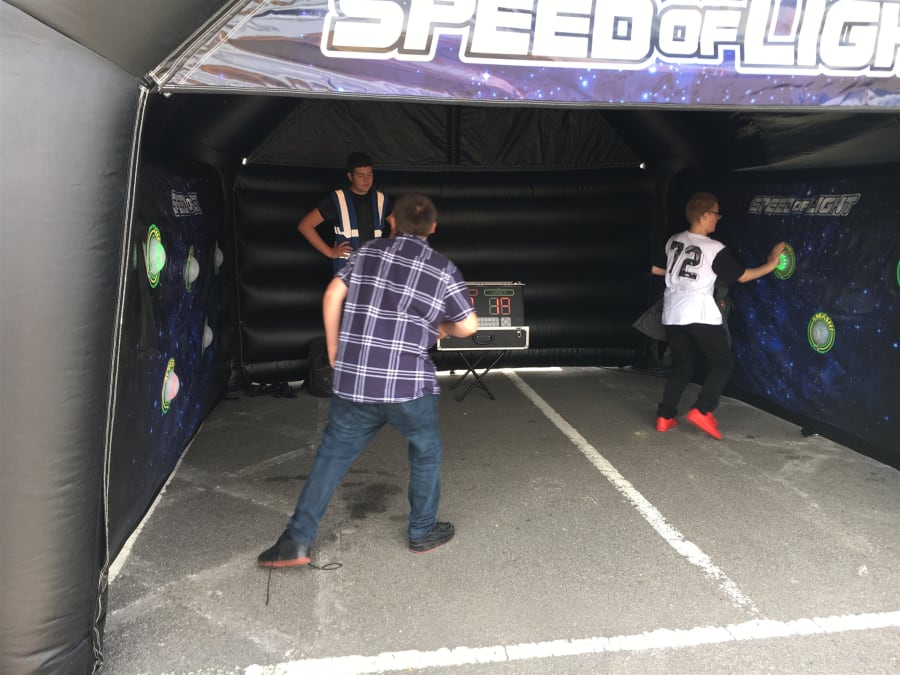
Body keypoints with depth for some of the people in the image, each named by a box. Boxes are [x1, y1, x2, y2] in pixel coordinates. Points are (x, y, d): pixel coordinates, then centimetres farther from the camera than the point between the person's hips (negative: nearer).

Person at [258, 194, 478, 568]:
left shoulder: (367, 251, 8)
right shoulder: (444, 270, 1)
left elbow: (332, 296, 6)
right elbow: (468, 326, 5)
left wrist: (334, 349, 16)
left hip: (353, 380, 3)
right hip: (408, 384, -2)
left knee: (331, 455, 12)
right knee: (426, 452, 20)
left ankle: (296, 541, 12)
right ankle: (423, 532, 31)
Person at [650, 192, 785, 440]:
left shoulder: (673, 242, 8)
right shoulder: (715, 250, -8)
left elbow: (655, 269, 18)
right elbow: (743, 276, 0)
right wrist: (770, 264, 11)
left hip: (673, 312, 6)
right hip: (700, 314, -6)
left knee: (681, 365, 17)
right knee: (721, 364, 8)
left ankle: (665, 416, 11)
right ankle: (702, 411, -7)